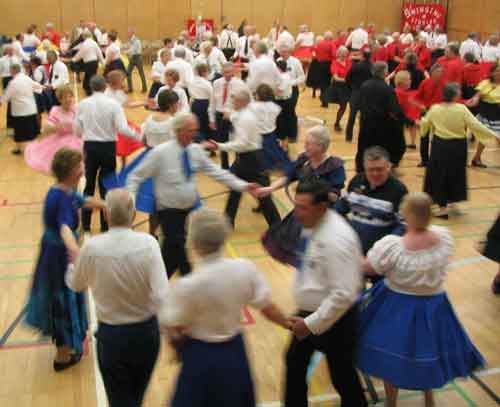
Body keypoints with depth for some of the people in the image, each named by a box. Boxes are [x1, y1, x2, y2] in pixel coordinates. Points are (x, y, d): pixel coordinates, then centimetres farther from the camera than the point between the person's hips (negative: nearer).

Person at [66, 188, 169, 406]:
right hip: (146, 331, 2)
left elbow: (75, 284, 4)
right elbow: (161, 295, -24)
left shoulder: (92, 247, -16)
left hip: (111, 335, -1)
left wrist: (73, 262, 24)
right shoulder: (148, 243, -18)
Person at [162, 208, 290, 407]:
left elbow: (175, 332, -15)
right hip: (235, 351, 4)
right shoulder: (245, 268, -15)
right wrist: (289, 324, 13)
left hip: (201, 356, -4)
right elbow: (267, 307, -5)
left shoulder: (187, 286, -26)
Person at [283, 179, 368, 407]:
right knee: (294, 363, 24)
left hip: (332, 318, -9)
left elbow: (343, 294, -31)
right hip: (308, 313, 9)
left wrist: (312, 323, -24)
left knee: (342, 375, 13)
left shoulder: (336, 239, -31)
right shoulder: (314, 225, -4)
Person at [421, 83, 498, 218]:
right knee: (455, 174, 19)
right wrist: (493, 134, -6)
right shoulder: (462, 109, -13)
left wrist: (421, 121, 35)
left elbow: (424, 125, 10)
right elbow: (476, 125, -14)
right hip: (458, 146, -1)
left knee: (440, 175, 9)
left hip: (440, 145, 1)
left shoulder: (434, 109, -5)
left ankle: (443, 208, 11)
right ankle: (452, 203, 32)